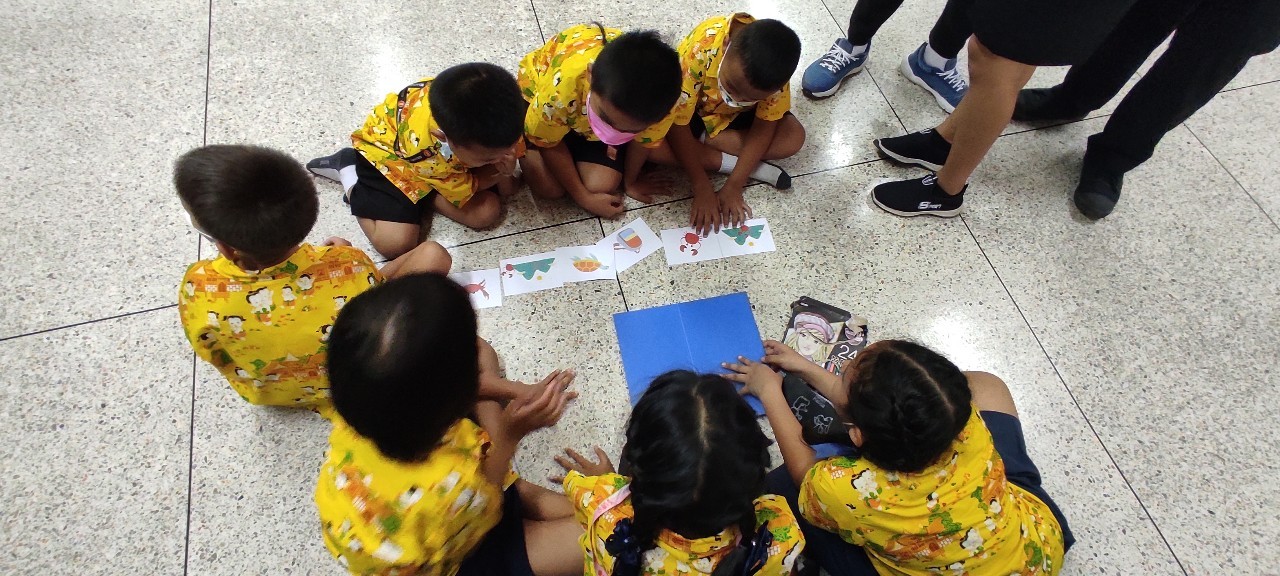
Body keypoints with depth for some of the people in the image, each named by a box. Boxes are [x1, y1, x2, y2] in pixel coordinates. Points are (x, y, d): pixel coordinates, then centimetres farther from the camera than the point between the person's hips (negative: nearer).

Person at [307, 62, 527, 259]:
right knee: (395, 243, -18)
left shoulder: (491, 110, -33)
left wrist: (504, 168, -29)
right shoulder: (422, 145, -42)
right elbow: (464, 190, -24)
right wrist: (500, 168, -22)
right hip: (388, 153, -4)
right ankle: (348, 170, 5)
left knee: (488, 213, -14)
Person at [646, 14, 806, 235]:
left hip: (735, 117, 2)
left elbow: (765, 126, -19)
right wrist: (702, 188, -29)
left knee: (794, 137, -22)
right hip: (691, 110, -1)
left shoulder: (774, 68, -30)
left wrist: (733, 186, -26)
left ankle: (697, 141, -13)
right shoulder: (700, 49, -38)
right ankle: (729, 163, -18)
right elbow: (677, 125, -31)